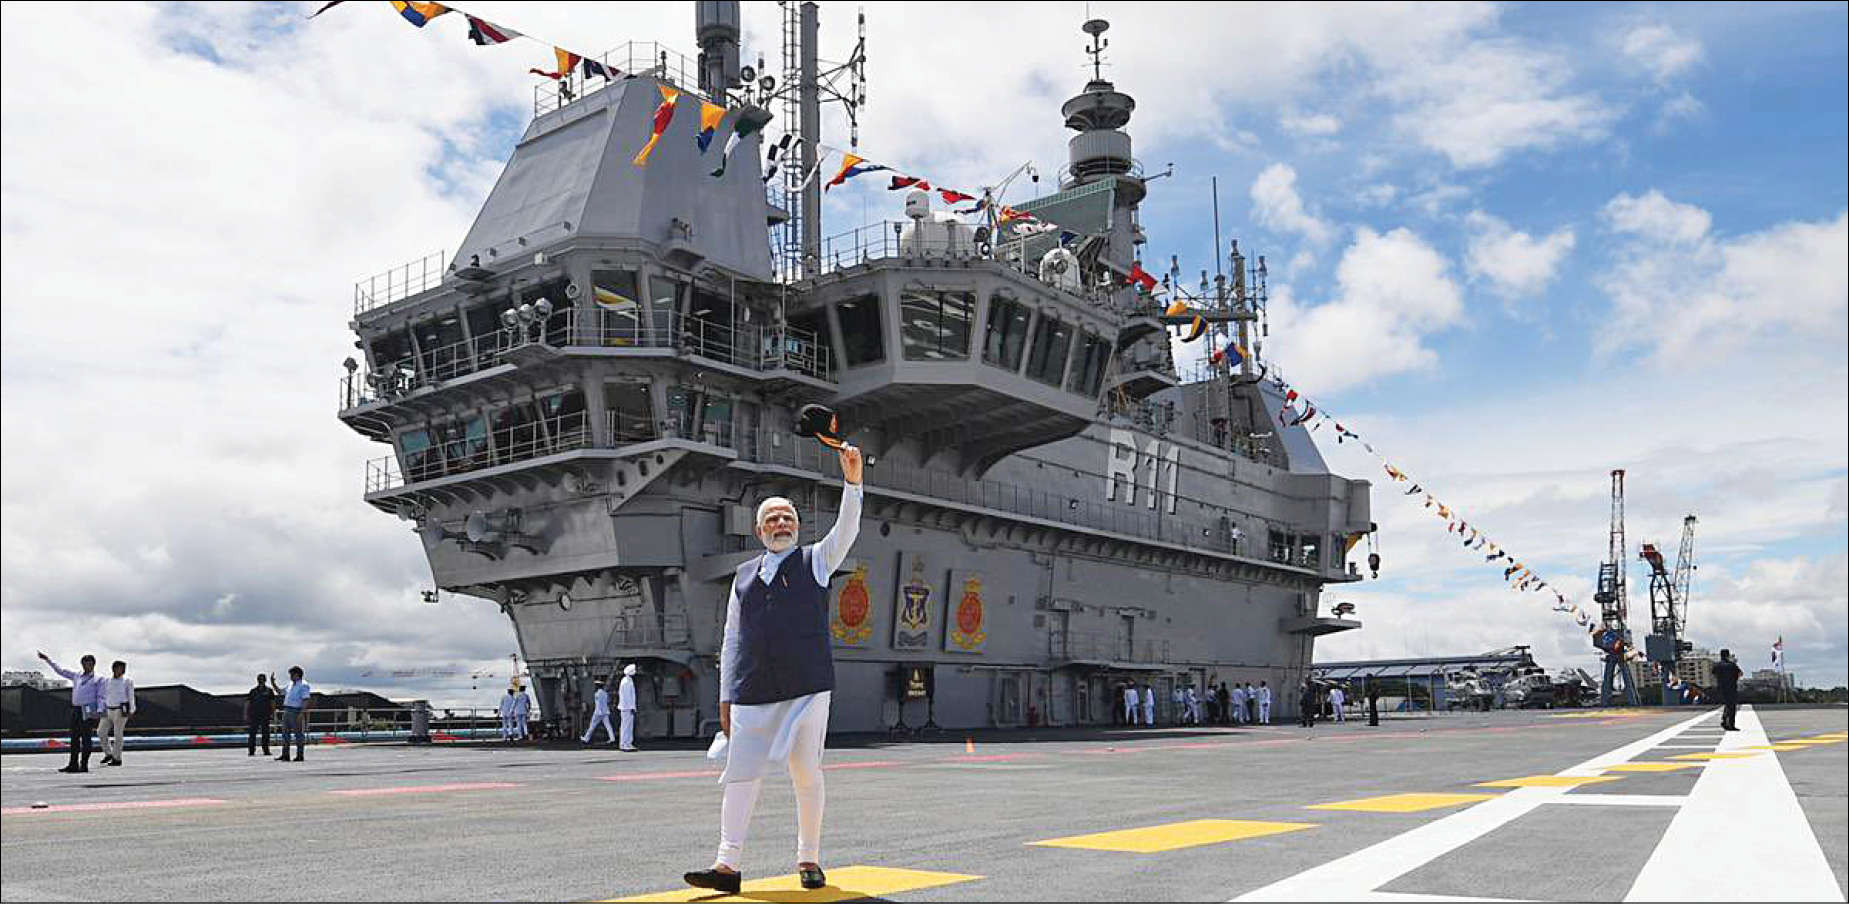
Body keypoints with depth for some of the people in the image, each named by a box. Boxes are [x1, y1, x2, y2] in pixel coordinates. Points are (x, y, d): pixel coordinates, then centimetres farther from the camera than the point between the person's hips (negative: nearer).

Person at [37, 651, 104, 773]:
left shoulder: (98, 678, 2)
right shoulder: (76, 676, 18)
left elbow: (101, 697, -3)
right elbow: (60, 670, 24)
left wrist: (99, 711, -15)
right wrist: (47, 659, 21)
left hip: (88, 711, -6)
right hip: (75, 710, 6)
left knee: (85, 737, -8)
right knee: (74, 737, 6)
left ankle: (84, 765, -6)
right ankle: (73, 765, 11)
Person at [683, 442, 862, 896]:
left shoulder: (815, 561, 11)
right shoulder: (743, 575, 18)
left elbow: (846, 531, -7)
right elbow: (731, 638, 17)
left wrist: (852, 481, -23)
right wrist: (725, 696, 11)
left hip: (807, 688, -2)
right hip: (751, 693, 2)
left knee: (807, 775, 1)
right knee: (741, 773, -4)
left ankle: (809, 860, 12)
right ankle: (727, 865, -3)